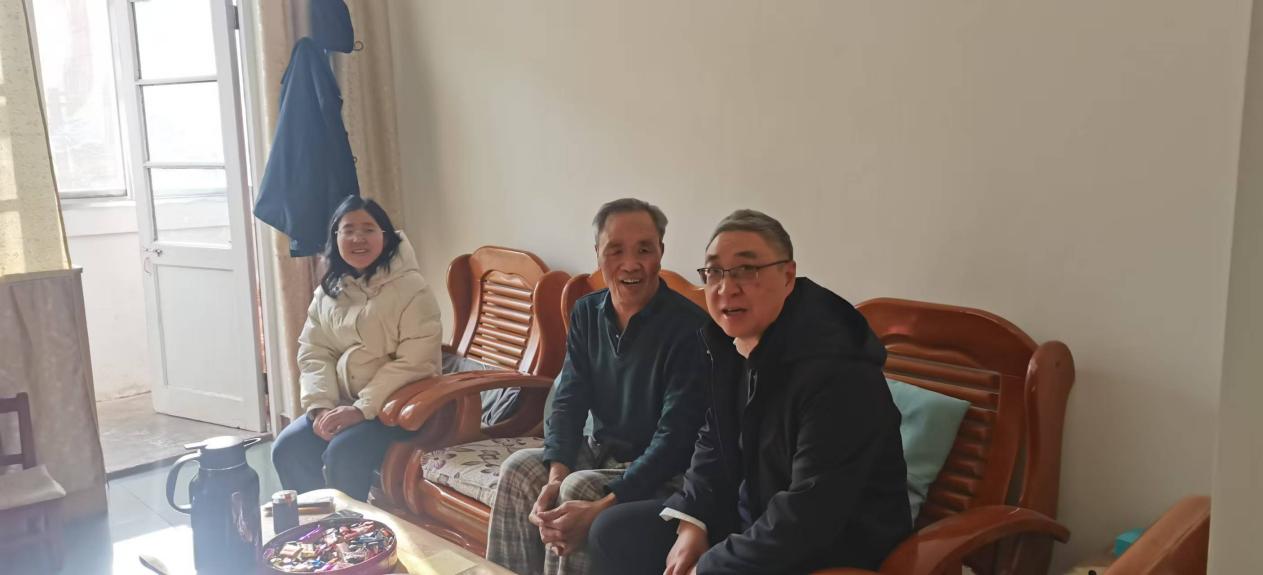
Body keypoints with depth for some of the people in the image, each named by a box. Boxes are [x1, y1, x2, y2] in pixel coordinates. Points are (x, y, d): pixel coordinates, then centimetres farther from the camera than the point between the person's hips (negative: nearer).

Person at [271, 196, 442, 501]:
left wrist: (361, 409, -21)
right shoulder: (328, 290, 9)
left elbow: (415, 362, -19)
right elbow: (313, 353, 5)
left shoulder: (410, 287, -12)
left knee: (343, 454, -27)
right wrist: (321, 406, -12)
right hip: (342, 404, 6)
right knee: (287, 448, -12)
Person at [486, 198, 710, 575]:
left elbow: (676, 436, -25)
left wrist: (600, 508, -34)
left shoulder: (688, 327, -22)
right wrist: (556, 476, -21)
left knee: (579, 490, -27)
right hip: (601, 452, 6)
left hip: (663, 471, -6)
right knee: (519, 469, -15)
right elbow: (568, 403, -1)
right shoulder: (586, 313, 0)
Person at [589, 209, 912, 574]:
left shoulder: (837, 372, -28)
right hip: (752, 519, 8)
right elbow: (714, 445, 12)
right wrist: (692, 522, -3)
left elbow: (808, 515, -29)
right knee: (614, 532, 7)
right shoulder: (728, 343, -1)